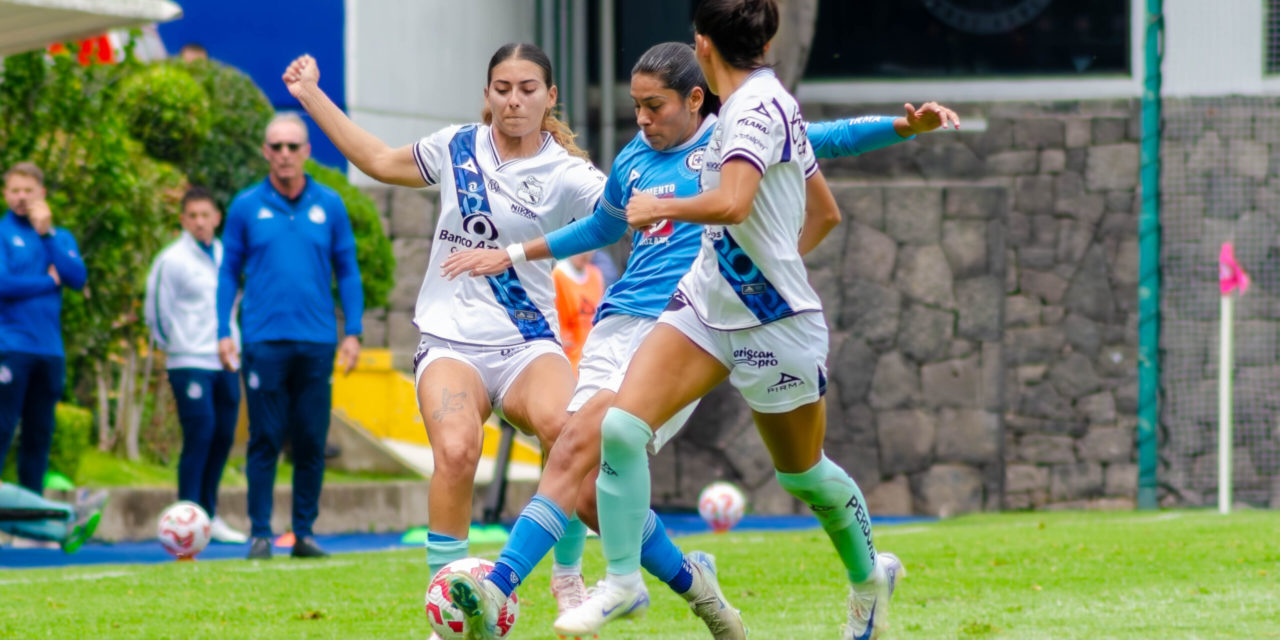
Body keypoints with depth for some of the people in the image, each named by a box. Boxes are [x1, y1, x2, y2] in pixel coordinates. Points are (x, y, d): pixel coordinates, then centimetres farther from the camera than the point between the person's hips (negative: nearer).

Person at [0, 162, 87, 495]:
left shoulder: (61, 237, 15)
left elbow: (78, 278, -3)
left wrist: (46, 233, -7)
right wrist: (49, 281, -1)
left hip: (49, 351, 5)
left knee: (39, 435, 7)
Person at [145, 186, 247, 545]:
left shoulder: (225, 256, 12)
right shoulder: (172, 260, -7)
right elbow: (156, 312, -4)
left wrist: (233, 344, 15)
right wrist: (175, 345, -1)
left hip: (225, 364, 6)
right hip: (190, 364, -6)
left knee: (223, 437, 6)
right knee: (200, 435, -12)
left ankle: (208, 515, 16)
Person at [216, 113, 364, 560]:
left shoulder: (329, 206, 7)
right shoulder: (246, 207, 5)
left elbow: (347, 271, 11)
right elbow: (229, 272, 9)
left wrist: (353, 332, 3)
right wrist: (224, 333, 1)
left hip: (316, 341, 1)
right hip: (264, 339, -1)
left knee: (311, 442, 2)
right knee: (265, 440, -3)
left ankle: (304, 532, 10)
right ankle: (260, 534, 2)